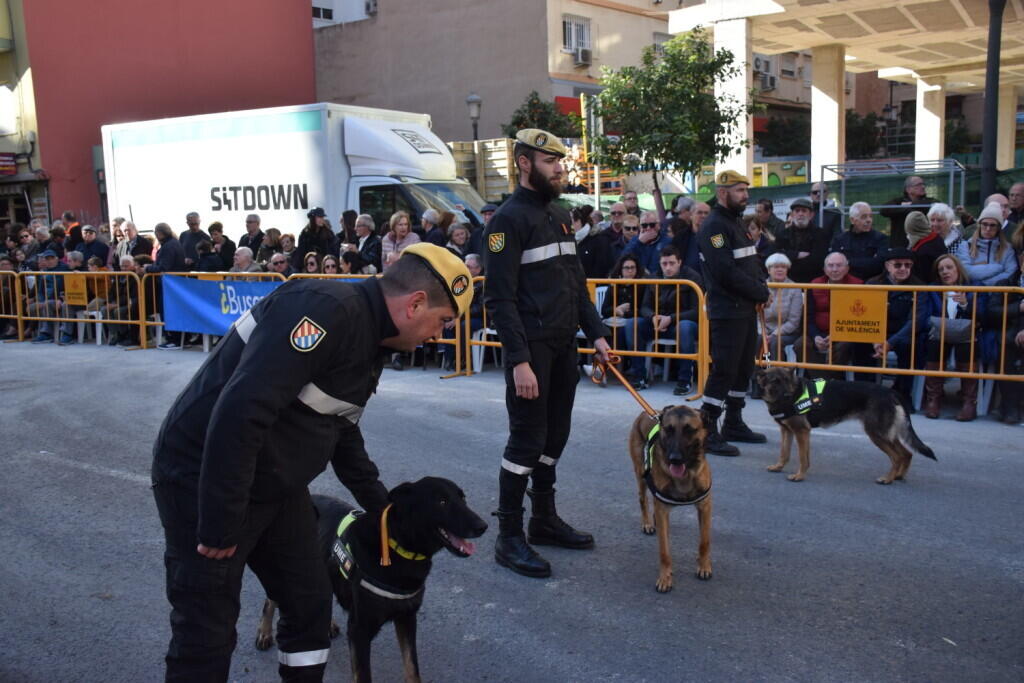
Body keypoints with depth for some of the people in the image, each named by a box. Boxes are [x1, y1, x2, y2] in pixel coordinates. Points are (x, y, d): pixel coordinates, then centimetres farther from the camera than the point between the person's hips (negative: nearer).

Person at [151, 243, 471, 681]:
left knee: (311, 603, 14)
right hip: (203, 478, -9)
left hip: (276, 486, 9)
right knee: (206, 634, 1)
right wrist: (220, 525, -26)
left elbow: (342, 434, 22)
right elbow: (240, 411, -32)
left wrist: (387, 509, 24)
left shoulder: (370, 343, 7)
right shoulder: (326, 308, -25)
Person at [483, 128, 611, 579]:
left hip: (564, 347, 8)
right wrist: (519, 361, -22)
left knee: (554, 436, 14)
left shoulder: (560, 216, 15)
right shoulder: (509, 218, -11)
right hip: (531, 349, -8)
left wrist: (596, 334, 10)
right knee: (527, 441, -3)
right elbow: (500, 298, -17)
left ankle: (545, 519, 28)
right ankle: (509, 538, 7)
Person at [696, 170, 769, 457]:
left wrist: (762, 284, 0)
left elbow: (754, 262, 21)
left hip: (747, 310, 10)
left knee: (744, 368, 15)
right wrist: (761, 293, -12)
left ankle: (734, 423, 26)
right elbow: (727, 272, -21)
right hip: (727, 312, -10)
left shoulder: (737, 224, 18)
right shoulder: (714, 227, -14)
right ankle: (706, 432, -4)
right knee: (724, 370, -9)